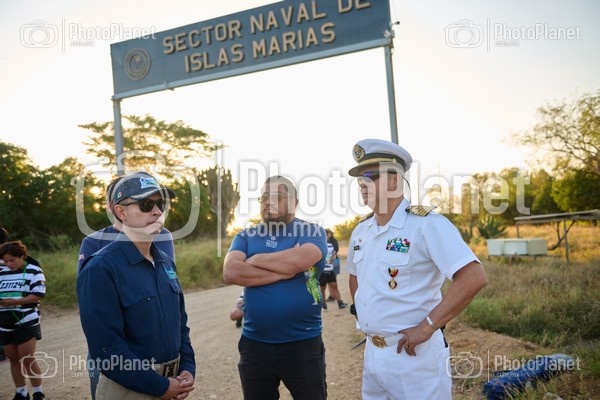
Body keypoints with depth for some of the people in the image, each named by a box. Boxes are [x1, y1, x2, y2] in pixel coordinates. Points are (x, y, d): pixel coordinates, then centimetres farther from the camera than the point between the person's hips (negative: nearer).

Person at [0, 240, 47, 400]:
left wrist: (15, 301, -23)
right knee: (14, 359, 12)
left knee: (28, 359, -3)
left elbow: (38, 295, -13)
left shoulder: (33, 271, -6)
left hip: (26, 323, -5)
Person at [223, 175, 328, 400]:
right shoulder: (246, 237, 5)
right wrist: (284, 271, -16)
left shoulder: (312, 232, -3)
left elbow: (298, 261, -24)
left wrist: (255, 260, -9)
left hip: (303, 343, -3)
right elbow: (230, 273, -13)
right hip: (254, 344, 3)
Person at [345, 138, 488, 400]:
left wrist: (427, 326, -22)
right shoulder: (360, 231, 8)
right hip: (371, 352, 7)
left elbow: (474, 277, -23)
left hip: (414, 354, -7)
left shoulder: (426, 224, -15)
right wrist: (361, 313, 13)